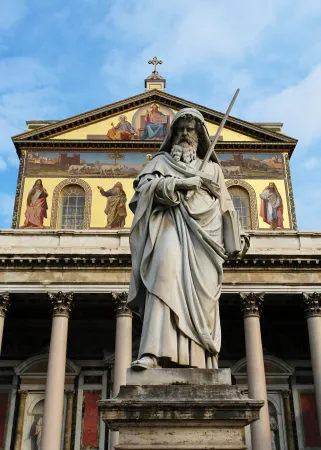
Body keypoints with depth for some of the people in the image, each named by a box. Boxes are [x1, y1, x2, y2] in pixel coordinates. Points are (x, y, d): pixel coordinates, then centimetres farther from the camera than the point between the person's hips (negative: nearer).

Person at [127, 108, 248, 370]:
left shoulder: (211, 167, 27)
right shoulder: (161, 161, 22)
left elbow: (225, 206, 23)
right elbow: (144, 185, 2)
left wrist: (235, 242, 15)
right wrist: (178, 183, -10)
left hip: (201, 234, 3)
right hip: (170, 227, -2)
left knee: (199, 298, -10)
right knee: (165, 275, -29)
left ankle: (196, 363, -14)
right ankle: (153, 353, -39)